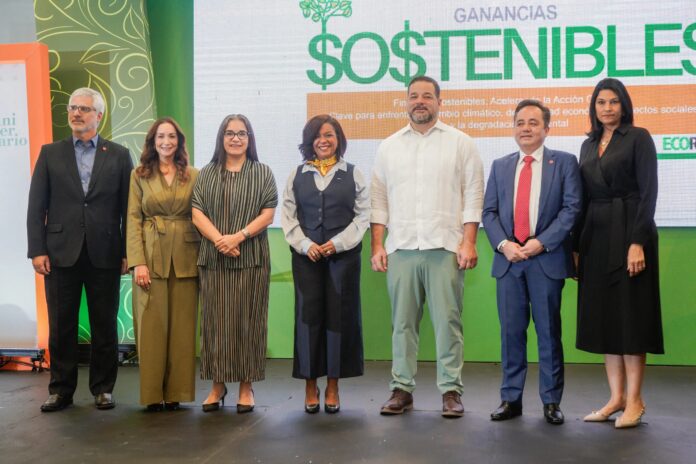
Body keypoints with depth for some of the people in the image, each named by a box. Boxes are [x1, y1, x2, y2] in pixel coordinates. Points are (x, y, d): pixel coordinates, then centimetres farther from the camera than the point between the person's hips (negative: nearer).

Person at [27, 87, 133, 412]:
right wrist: (37, 250, -4)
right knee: (61, 327, 7)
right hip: (61, 252, 1)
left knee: (105, 325, 7)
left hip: (105, 254, -1)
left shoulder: (119, 156, 6)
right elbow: (36, 206, 4)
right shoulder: (50, 154, 8)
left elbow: (128, 208, 3)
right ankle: (61, 390, 18)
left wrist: (127, 252, -3)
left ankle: (103, 388, 19)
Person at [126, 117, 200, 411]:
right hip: (151, 257, -1)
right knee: (151, 326, 1)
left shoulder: (193, 176, 7)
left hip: (185, 260, 1)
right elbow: (133, 220, 0)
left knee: (182, 326, 4)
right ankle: (152, 393, 10)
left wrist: (203, 257, -3)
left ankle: (176, 391, 14)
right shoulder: (139, 175, 5)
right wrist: (138, 262, -9)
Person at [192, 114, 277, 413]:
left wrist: (238, 236, -14)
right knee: (215, 319, 4)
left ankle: (246, 386, 9)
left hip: (251, 258, -2)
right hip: (213, 257, 2)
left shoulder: (263, 173, 7)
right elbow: (197, 212, 3)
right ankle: (217, 384, 14)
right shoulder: (207, 174, 12)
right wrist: (219, 239, -13)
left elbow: (268, 213, -2)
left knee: (247, 320, 1)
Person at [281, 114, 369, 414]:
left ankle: (333, 386, 11)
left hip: (343, 254, -1)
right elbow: (288, 216, 7)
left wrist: (338, 243, -9)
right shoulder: (297, 175, 10)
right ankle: (310, 386, 10)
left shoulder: (352, 174, 7)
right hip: (306, 255, 1)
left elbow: (363, 215, 2)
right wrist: (305, 244, -8)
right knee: (308, 315, 1)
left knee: (340, 316, 1)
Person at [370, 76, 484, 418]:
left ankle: (451, 390, 9)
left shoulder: (460, 143, 6)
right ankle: (402, 388, 15)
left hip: (445, 247, -2)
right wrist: (377, 245, 4)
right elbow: (379, 199, 12)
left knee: (447, 321, -1)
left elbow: (473, 194, 2)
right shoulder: (389, 146, 14)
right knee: (402, 322, 6)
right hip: (400, 248, 2)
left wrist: (469, 242, -6)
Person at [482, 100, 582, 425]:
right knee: (511, 331, 6)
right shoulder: (500, 166, 14)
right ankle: (511, 399, 14)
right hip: (508, 259, 3)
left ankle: (551, 401, 13)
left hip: (546, 259, -3)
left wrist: (541, 242, -14)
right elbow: (489, 211, 9)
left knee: (548, 332, 3)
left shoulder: (564, 162, 5)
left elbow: (571, 208, -5)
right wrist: (503, 244, -8)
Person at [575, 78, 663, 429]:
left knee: (630, 314, -2)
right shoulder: (589, 145, 14)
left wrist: (637, 242, -19)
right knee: (603, 314, 7)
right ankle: (616, 396, 15)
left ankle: (634, 400, 7)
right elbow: (583, 198, 13)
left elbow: (648, 192, -10)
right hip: (595, 235, 6)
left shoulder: (638, 138, -3)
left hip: (627, 231, -6)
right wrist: (577, 245, 7)